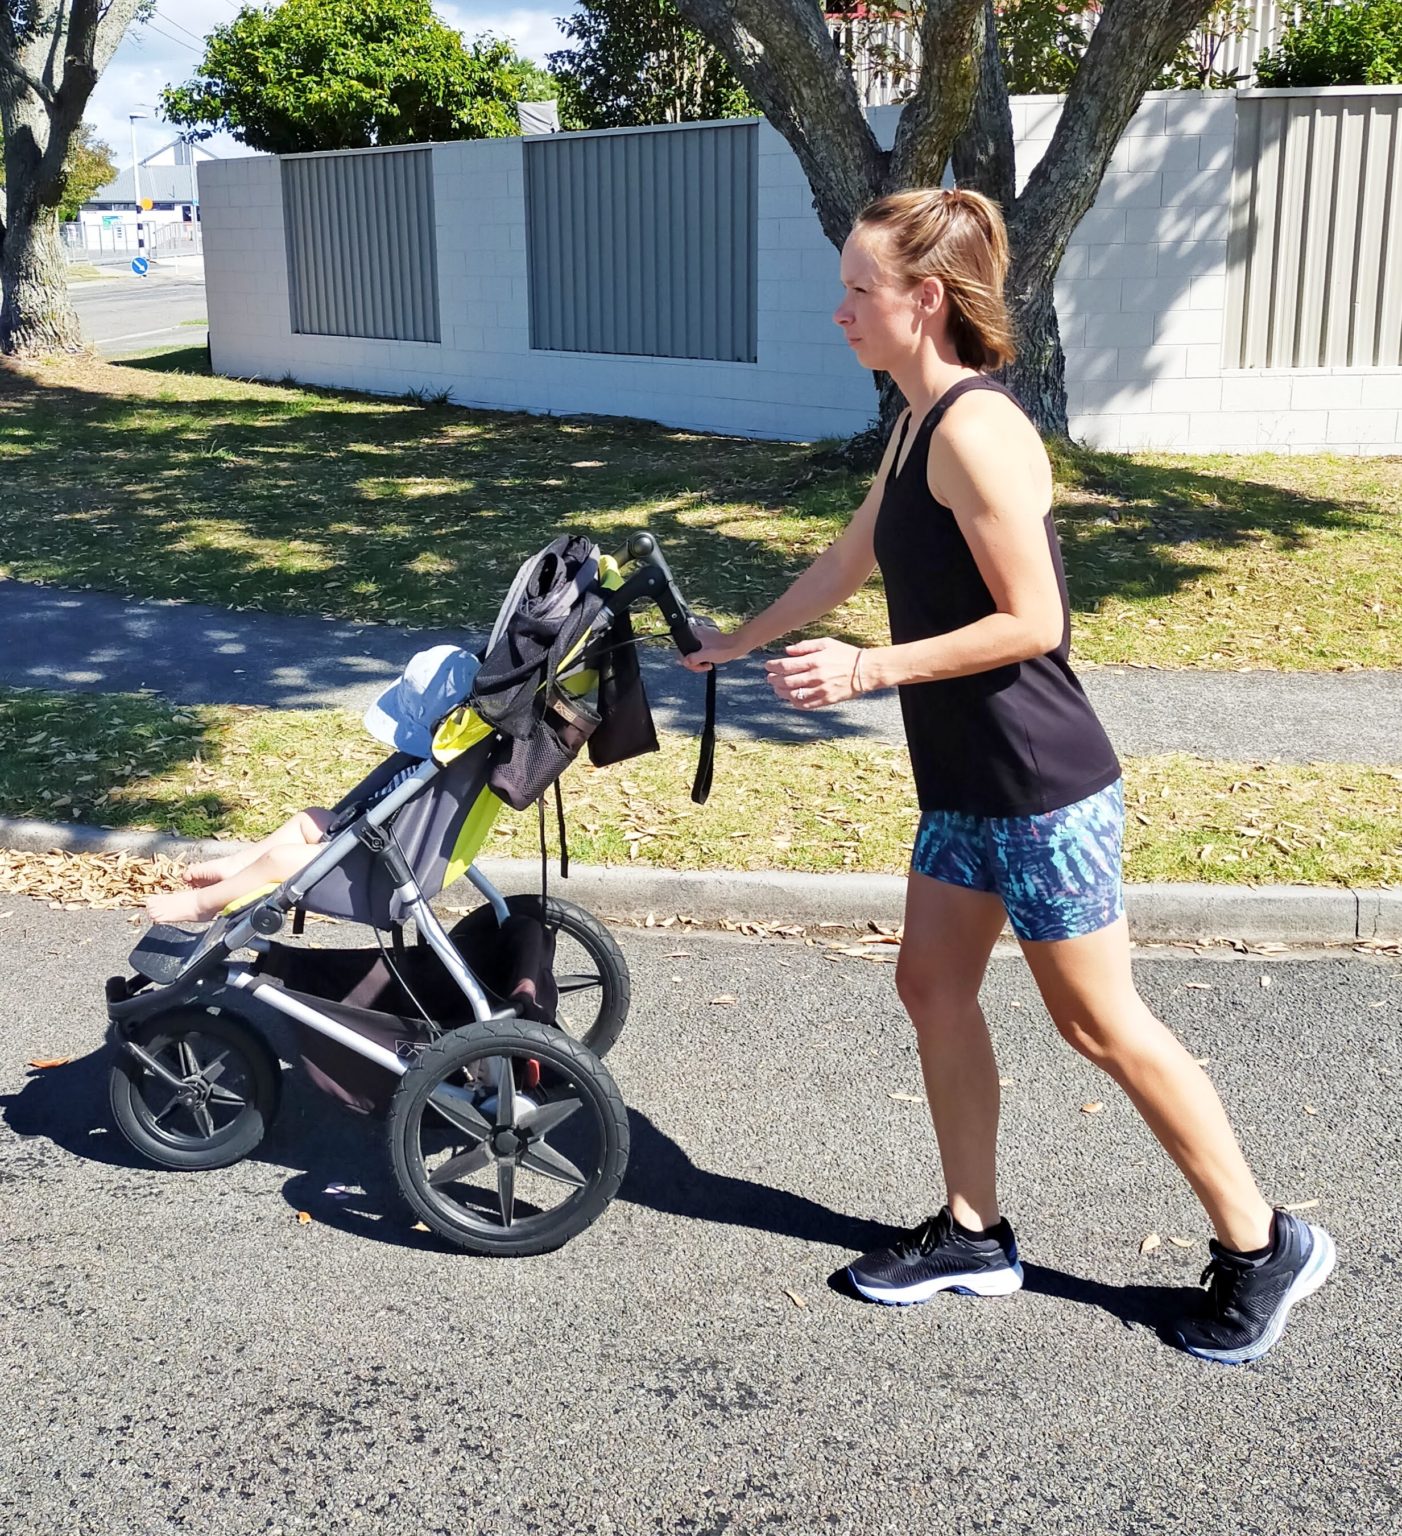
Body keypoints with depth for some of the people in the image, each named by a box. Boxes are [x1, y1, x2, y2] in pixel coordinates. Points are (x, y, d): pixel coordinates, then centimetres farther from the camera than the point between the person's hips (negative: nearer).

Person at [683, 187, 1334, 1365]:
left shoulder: (973, 429, -20)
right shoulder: (919, 428, 10)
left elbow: (1031, 622, -22)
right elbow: (847, 564, 23)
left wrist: (867, 669, -22)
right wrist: (738, 641, 30)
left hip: (1044, 788, -9)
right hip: (968, 780, 9)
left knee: (1099, 1022, 1)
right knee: (934, 986, 13)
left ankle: (1263, 1247, 18)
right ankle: (975, 1233, 28)